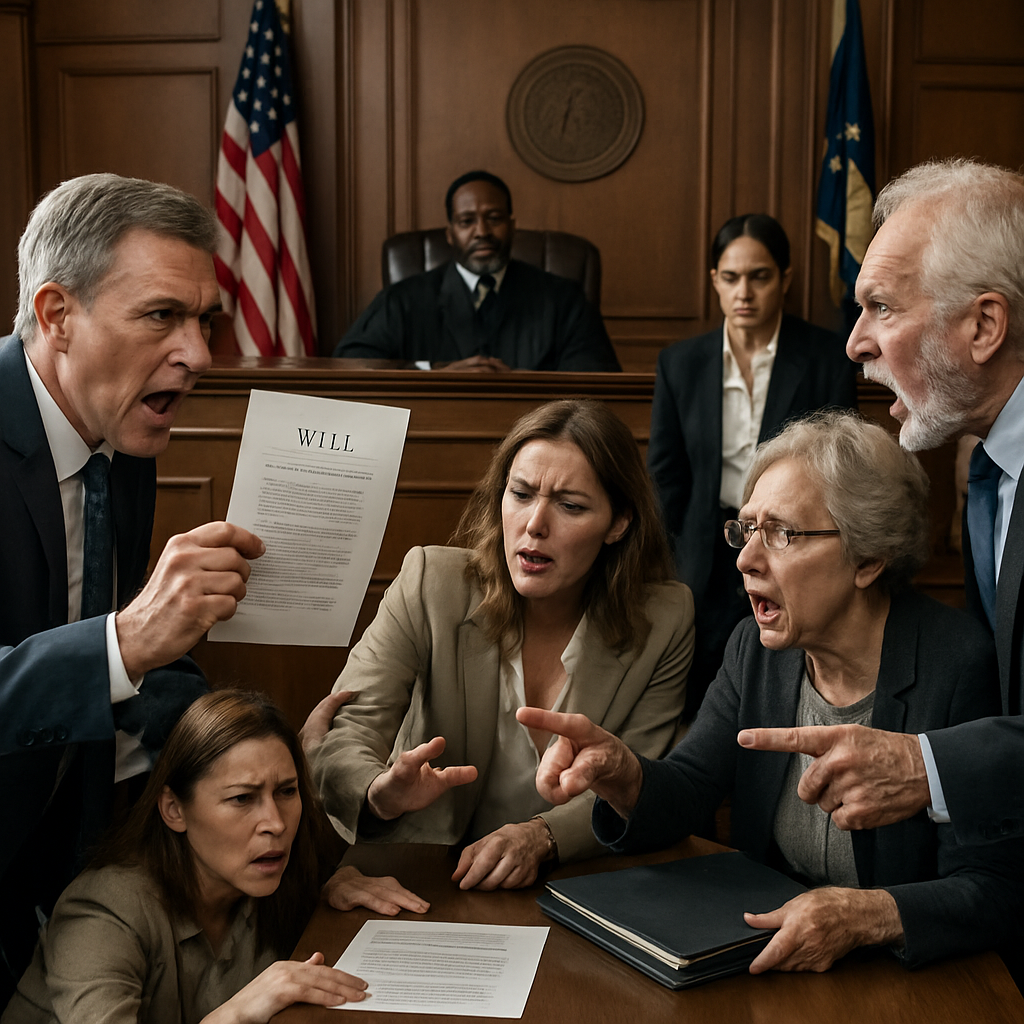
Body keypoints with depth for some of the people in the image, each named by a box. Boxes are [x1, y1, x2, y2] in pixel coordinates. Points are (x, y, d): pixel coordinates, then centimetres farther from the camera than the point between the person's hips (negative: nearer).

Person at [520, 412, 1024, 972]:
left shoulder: (961, 664, -17)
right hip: (764, 958, 4)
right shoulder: (754, 648, 1)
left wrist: (868, 915, -32)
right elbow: (681, 795, -2)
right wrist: (620, 774, -23)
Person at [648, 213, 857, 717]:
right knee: (703, 711, -1)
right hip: (710, 557, 2)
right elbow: (665, 474, 8)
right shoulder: (680, 363, 4)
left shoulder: (826, 359, -2)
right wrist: (697, 557, 0)